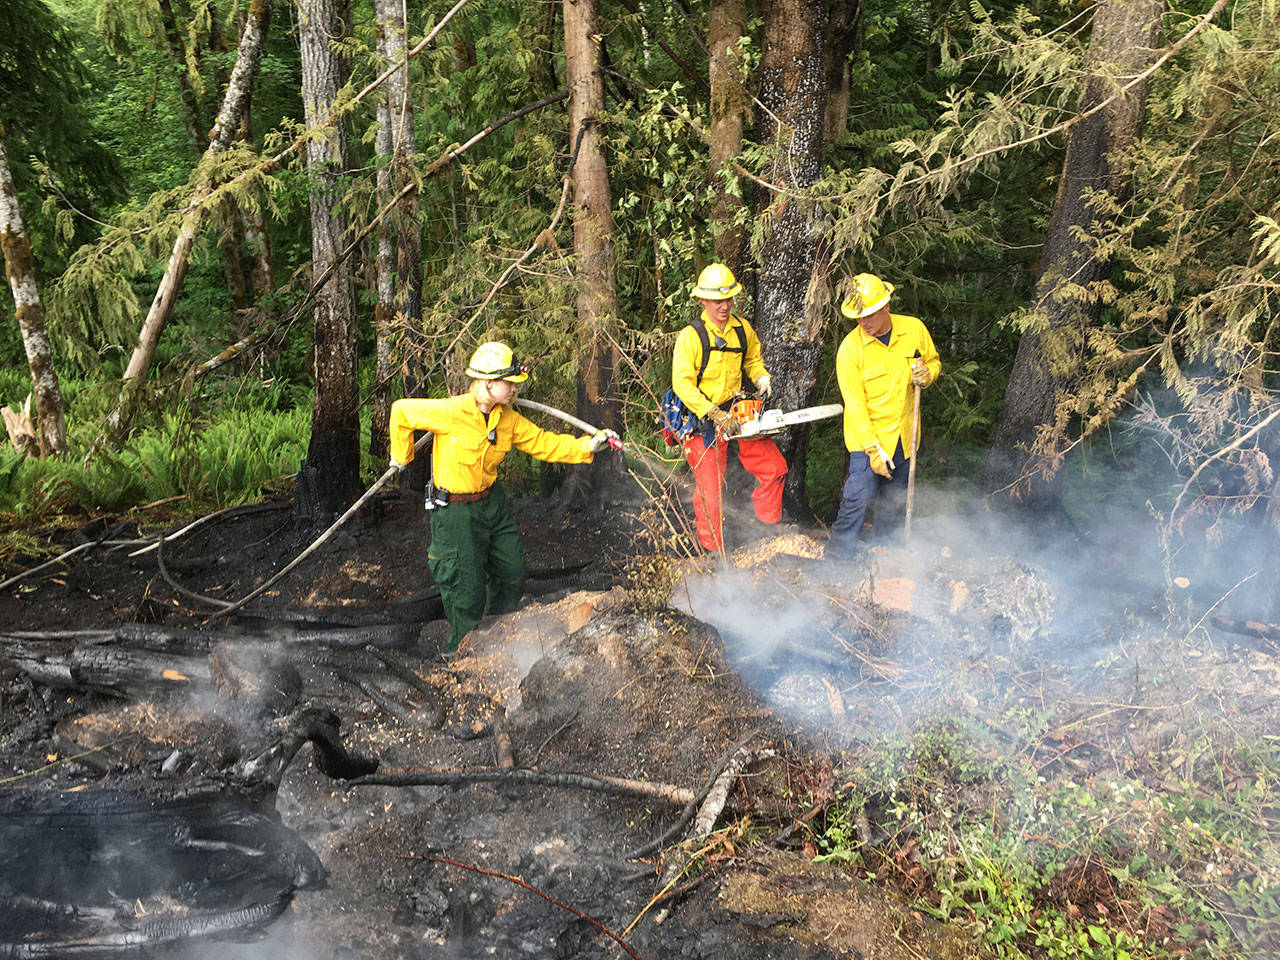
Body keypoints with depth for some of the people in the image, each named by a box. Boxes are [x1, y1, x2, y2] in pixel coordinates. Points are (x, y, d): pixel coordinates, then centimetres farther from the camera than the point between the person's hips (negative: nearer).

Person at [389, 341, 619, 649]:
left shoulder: (507, 418, -2)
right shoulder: (451, 412, -22)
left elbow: (542, 443, 0)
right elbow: (401, 411, -11)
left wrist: (588, 445, -11)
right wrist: (402, 455, 1)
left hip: (493, 501, 7)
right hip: (456, 511, -7)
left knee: (514, 574, 14)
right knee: (468, 588, 0)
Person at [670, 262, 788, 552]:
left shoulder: (742, 329, 3)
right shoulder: (691, 336, -15)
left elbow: (753, 360, 22)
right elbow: (682, 384, -20)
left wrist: (763, 379, 0)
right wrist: (716, 415, -25)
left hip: (737, 412, 6)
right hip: (703, 419, -6)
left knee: (774, 467, 7)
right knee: (710, 489, -2)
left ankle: (768, 529, 27)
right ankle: (713, 549, 16)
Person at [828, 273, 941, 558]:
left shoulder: (914, 329, -4)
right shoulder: (850, 348, -16)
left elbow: (934, 362, 14)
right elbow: (855, 404, -16)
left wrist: (926, 373, -11)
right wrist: (873, 448, -20)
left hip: (904, 436, 5)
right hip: (867, 438, -4)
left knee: (895, 502, 16)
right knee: (857, 499, -11)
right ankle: (837, 559, 2)